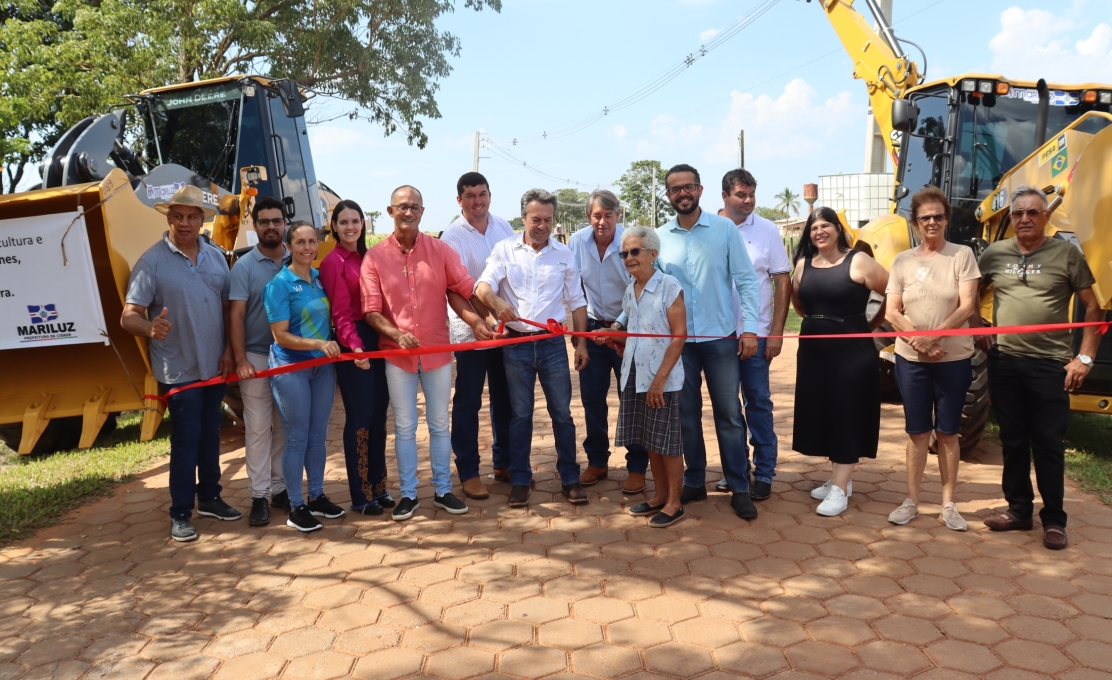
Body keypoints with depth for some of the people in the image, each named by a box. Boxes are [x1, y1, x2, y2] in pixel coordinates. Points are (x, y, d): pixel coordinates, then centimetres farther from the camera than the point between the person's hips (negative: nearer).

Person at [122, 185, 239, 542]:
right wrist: (150, 328, -36)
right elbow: (129, 316, -15)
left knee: (210, 433, 16)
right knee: (186, 439, -1)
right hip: (178, 369, -5)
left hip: (214, 366, 5)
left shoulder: (216, 257, 5)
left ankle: (209, 497, 31)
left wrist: (228, 350, -1)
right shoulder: (152, 261, -9)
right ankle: (180, 513, 12)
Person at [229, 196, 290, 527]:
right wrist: (240, 360, -13)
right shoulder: (244, 266, -1)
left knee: (285, 427, 11)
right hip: (257, 357, -2)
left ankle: (280, 488, 22)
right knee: (258, 428, 2)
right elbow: (236, 316, -5)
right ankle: (259, 495, 10)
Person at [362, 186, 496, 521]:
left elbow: (464, 290, -3)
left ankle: (443, 490, 26)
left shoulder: (441, 250, -1)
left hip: (437, 351, 1)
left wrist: (478, 321, -20)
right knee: (404, 427, 9)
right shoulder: (374, 257, -4)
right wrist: (396, 334, -23)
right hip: (397, 354, -1)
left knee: (440, 424, 12)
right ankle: (408, 494, 23)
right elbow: (371, 310, -7)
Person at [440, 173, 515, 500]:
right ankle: (468, 473, 16)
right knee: (468, 402, 4)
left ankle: (503, 463, 30)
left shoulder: (504, 227, 5)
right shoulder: (452, 236, -10)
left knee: (504, 398, 14)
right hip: (469, 330, -5)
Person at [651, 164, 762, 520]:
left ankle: (739, 489, 14)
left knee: (729, 414, 4)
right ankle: (694, 482, 25)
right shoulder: (659, 238, 4)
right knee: (686, 413, 11)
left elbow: (746, 281, -2)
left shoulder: (724, 229, -2)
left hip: (720, 337, -2)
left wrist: (749, 328, -9)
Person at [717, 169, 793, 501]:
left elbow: (783, 282, 0)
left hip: (756, 333, -1)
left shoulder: (767, 231, -1)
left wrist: (776, 331, -6)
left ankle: (764, 472, 15)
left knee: (758, 402, 5)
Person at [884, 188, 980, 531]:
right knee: (917, 431, 8)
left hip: (954, 359, -1)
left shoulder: (962, 255, -2)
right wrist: (918, 340, -15)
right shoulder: (903, 260, 4)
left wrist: (933, 336, -21)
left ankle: (948, 504, 17)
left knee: (948, 432, 7)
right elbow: (891, 312, 1)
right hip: (910, 359, 2)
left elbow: (967, 307, -10)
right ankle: (911, 501, 17)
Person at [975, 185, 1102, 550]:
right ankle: (1018, 510, 23)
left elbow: (1093, 308, 0)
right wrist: (978, 332, 7)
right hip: (1004, 362, 3)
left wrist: (1084, 358, -6)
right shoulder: (996, 253, 5)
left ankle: (1054, 520, 15)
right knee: (1013, 441, 11)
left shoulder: (1066, 253, -3)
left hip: (1050, 365, -3)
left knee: (1048, 444, 3)